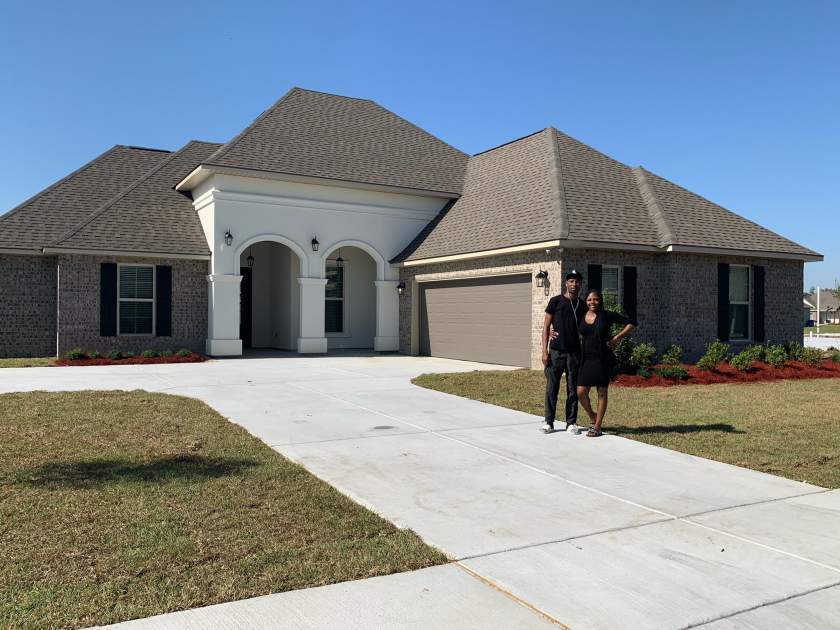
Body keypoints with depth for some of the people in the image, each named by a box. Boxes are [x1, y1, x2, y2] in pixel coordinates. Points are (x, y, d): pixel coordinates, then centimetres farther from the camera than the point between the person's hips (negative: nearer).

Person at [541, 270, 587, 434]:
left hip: (575, 352, 3)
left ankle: (571, 422, 16)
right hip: (556, 351, -3)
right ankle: (549, 422, 10)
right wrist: (545, 351, -7)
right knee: (552, 387, 1)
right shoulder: (556, 301, 1)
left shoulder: (582, 306, 10)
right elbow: (546, 327, 0)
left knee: (573, 389, 7)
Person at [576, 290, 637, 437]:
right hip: (586, 359, 3)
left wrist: (617, 338, -5)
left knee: (602, 392, 3)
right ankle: (592, 416, 24)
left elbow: (632, 323, 2)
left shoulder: (607, 315, -3)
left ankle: (597, 426, 13)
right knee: (581, 392, -3)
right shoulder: (581, 317, 6)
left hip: (603, 359, -3)